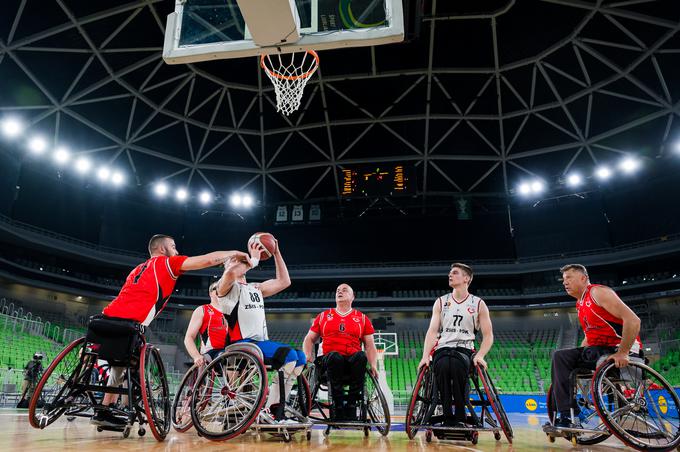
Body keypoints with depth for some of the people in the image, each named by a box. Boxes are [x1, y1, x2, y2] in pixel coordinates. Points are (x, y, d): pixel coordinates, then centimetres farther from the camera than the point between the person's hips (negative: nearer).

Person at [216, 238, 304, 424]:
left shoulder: (256, 288, 26)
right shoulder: (227, 286, 2)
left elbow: (284, 281, 23)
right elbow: (231, 273, -24)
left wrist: (276, 253, 20)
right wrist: (253, 260, -11)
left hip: (260, 342, 8)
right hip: (240, 344, -8)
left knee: (300, 357, -3)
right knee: (288, 355, -25)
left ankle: (277, 410, -3)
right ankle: (270, 412, -21)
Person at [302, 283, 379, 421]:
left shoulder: (362, 318, 19)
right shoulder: (323, 316, 21)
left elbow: (370, 345, 16)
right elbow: (309, 339, 22)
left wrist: (373, 365, -1)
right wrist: (308, 356, 2)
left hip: (353, 362, 0)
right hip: (330, 362, 0)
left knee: (361, 356, -35)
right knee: (335, 356, -36)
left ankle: (351, 405, -28)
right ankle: (338, 405, -29)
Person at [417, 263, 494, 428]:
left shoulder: (478, 304, 9)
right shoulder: (441, 302, 13)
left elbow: (488, 335, 7)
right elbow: (432, 331, 4)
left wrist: (480, 355, -12)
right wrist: (425, 356, -11)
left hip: (465, 350, -1)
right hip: (442, 349, 1)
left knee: (457, 365, -37)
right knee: (443, 367, -35)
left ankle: (460, 418, -23)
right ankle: (448, 418, -25)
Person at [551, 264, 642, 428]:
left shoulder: (598, 292, -10)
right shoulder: (580, 305, 18)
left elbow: (633, 320, -19)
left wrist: (622, 353, -23)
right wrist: (575, 357, 13)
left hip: (620, 350, -9)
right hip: (600, 349, 9)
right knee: (560, 357, -4)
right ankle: (567, 416, -8)